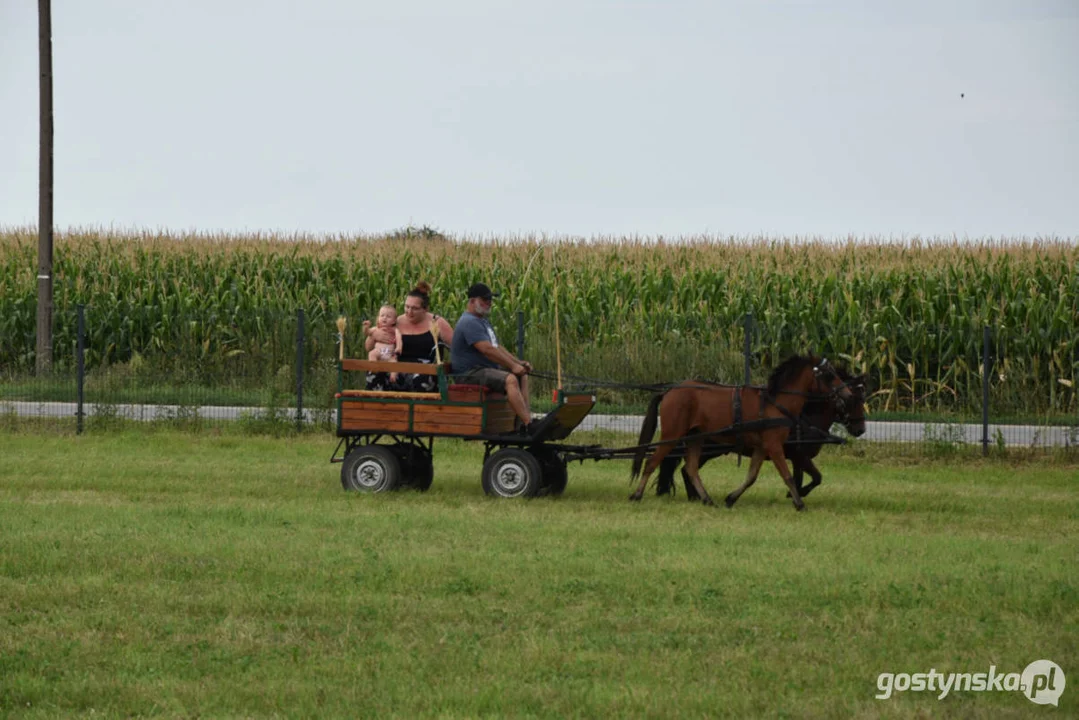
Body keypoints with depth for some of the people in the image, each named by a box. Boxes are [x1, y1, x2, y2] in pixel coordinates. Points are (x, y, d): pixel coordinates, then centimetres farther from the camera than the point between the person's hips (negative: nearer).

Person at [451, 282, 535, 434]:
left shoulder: (483, 321, 22)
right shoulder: (469, 323, -15)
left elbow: (497, 348, 24)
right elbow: (487, 350, -23)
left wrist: (519, 363, 11)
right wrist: (513, 366, -19)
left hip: (488, 370, 11)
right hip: (469, 374, -11)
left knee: (522, 376, 12)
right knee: (510, 379, -28)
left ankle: (526, 418, 1)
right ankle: (528, 426, -34)